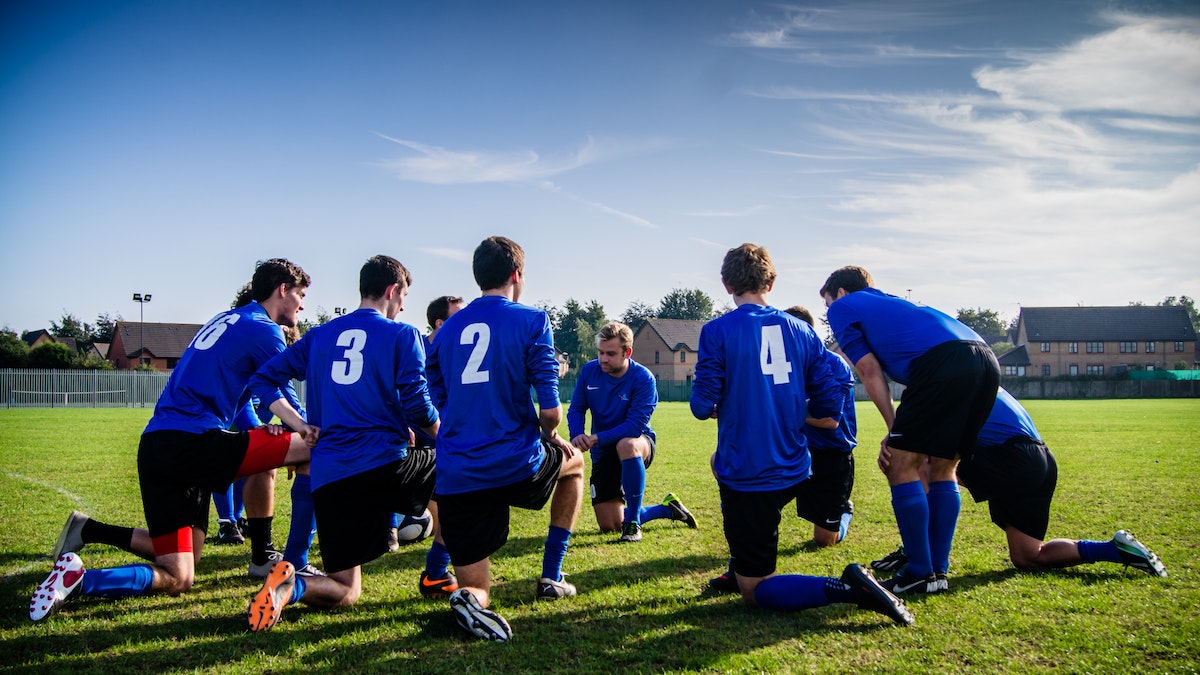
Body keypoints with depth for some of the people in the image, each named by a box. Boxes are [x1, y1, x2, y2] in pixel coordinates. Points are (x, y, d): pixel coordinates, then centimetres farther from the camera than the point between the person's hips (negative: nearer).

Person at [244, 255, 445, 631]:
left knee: (345, 593, 13)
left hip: (328, 477, 4)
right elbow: (417, 407, -3)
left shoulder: (320, 335, 17)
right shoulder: (403, 335, 2)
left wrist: (301, 425, 11)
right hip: (385, 465, -4)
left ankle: (290, 585, -21)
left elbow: (264, 379, 14)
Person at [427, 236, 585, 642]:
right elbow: (550, 410, -10)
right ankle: (551, 578, 28)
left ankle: (470, 598, -24)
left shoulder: (447, 330, 12)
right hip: (516, 467, -3)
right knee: (574, 461, 32)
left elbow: (435, 406, 14)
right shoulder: (531, 321, -3)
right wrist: (550, 437, 12)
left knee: (476, 589, 15)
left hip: (455, 479, 4)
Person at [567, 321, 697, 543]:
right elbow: (576, 409, -2)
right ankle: (667, 508, 28)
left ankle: (633, 523, -27)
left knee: (626, 445, -44)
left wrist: (597, 438, -33)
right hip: (603, 453, 5)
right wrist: (577, 436, -24)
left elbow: (635, 426, -27)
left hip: (638, 443, -4)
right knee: (609, 526, 1)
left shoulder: (643, 378, -21)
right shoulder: (589, 371, -9)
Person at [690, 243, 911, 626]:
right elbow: (829, 404, 4)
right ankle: (741, 569, 35)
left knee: (754, 591, 5)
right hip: (794, 471, 6)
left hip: (747, 477, -6)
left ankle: (847, 588, -19)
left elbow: (703, 406, -11)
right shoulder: (801, 330, 5)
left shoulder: (717, 331, -9)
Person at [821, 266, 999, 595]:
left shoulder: (842, 307, 18)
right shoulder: (890, 303, 39)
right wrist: (901, 436, 24)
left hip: (942, 360, -8)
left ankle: (920, 573, 7)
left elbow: (870, 372, 9)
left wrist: (895, 430, 11)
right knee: (942, 469, 19)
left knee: (901, 467, 3)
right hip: (987, 360, 8)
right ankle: (939, 571, 21)